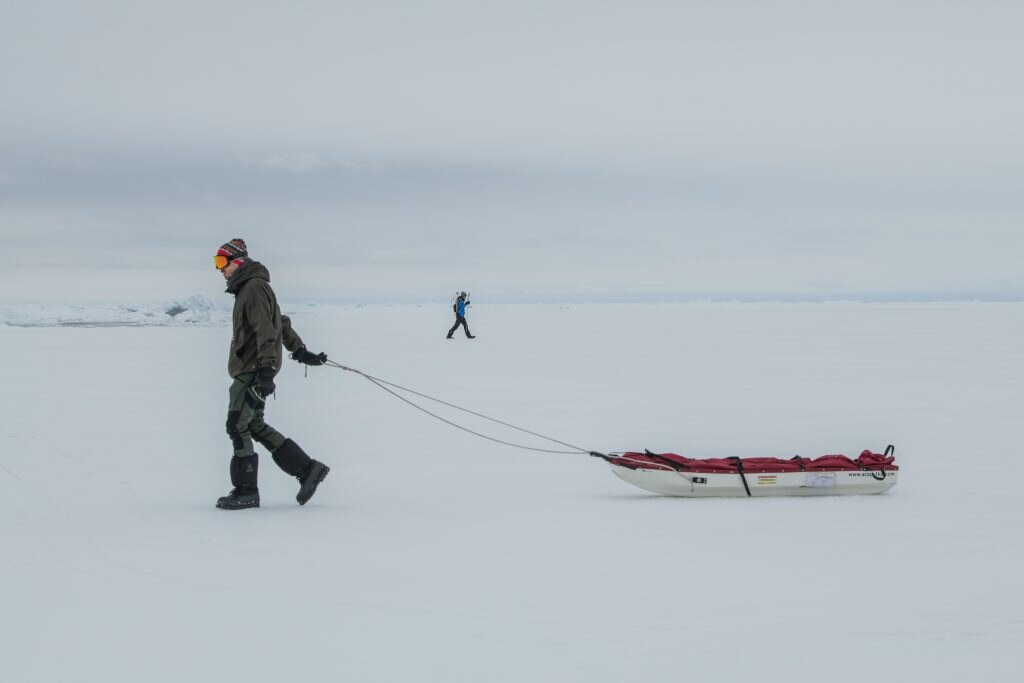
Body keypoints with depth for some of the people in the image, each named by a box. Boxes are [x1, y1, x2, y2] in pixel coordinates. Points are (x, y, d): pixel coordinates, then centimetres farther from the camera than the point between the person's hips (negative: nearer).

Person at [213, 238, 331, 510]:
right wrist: (299, 350, 34)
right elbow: (281, 322, 28)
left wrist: (266, 368, -27)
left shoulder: (254, 287, -13)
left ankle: (246, 491, -3)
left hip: (253, 371, -10)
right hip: (249, 369, 10)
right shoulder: (247, 288, 20)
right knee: (254, 426, 10)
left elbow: (266, 331, -21)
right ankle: (307, 469, 11)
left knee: (239, 426, -8)